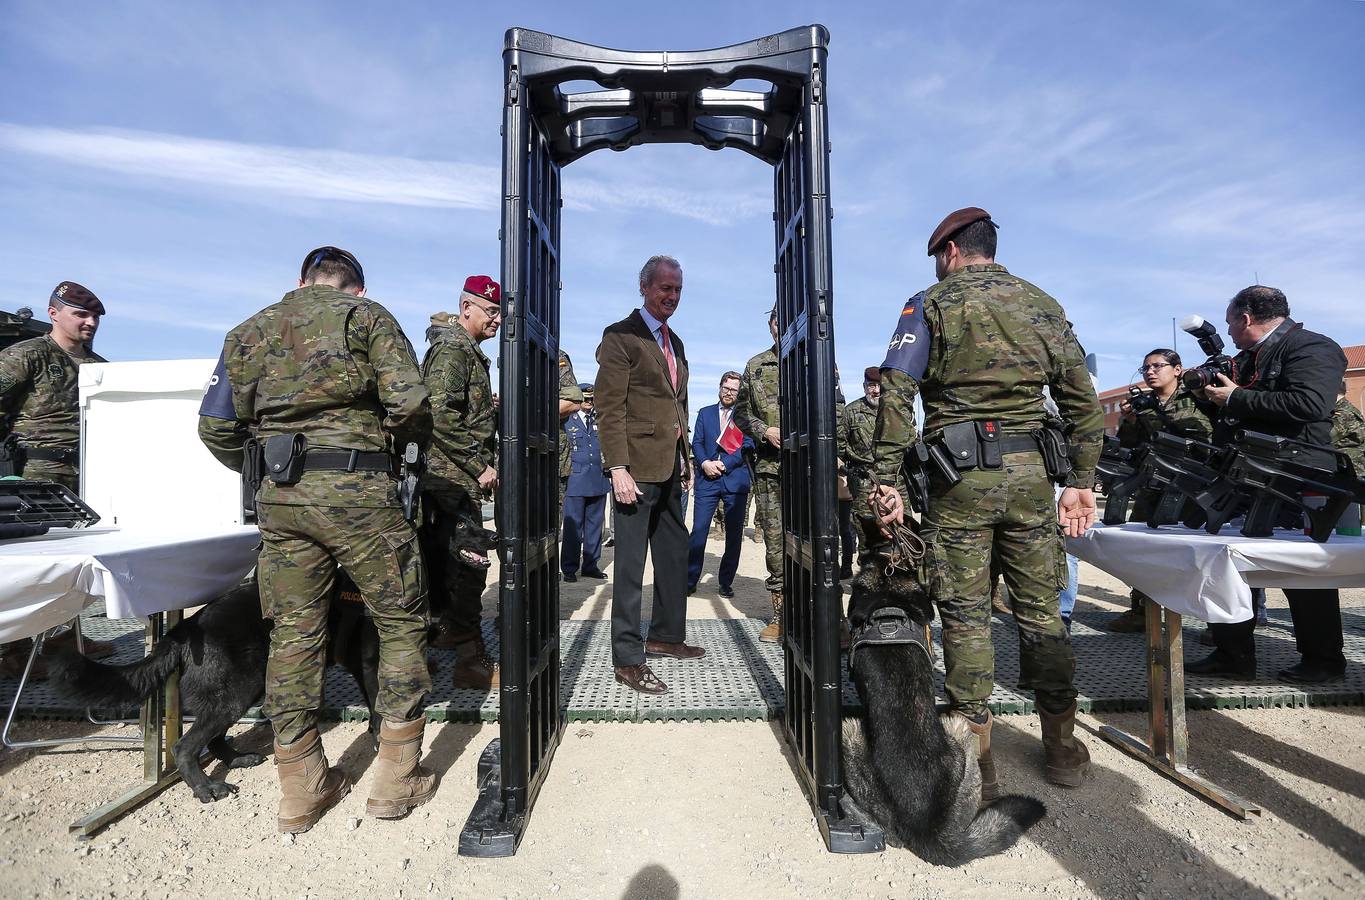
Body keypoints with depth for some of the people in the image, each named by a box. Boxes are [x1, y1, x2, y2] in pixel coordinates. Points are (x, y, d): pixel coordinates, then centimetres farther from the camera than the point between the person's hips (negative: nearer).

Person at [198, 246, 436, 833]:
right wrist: (410, 439, 12)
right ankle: (396, 779, 12)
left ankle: (300, 790, 22)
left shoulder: (251, 331, 17)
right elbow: (410, 406, -9)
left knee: (293, 634, 11)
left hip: (280, 498, 5)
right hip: (357, 490, -5)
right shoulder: (368, 317, 4)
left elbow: (216, 427, 11)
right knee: (401, 621, 7)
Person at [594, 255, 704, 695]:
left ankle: (666, 635, 32)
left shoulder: (674, 343, 18)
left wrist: (685, 460, 16)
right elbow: (609, 408, -13)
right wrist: (618, 469, -20)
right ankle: (627, 658, 9)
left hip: (670, 467, 9)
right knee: (631, 564, -1)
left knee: (675, 555, 16)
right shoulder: (620, 336, -7)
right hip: (638, 467, -8)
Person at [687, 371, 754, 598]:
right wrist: (704, 463, -10)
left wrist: (724, 464, -11)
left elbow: (748, 445, -3)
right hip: (707, 479, 1)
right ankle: (690, 580, 6)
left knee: (734, 534, 4)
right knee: (699, 530, -4)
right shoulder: (705, 413, 15)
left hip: (735, 479, -1)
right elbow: (696, 443, 9)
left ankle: (726, 582, 16)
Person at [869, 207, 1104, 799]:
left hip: (959, 474, -4)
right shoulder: (1044, 305, 14)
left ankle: (978, 766, 10)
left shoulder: (931, 304, 2)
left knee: (965, 615, 3)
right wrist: (1082, 481, 13)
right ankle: (1062, 749, 27)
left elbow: (895, 394, -10)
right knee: (1040, 609, 14)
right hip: (1031, 473, 4)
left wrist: (888, 479, -9)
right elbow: (1082, 399, 11)